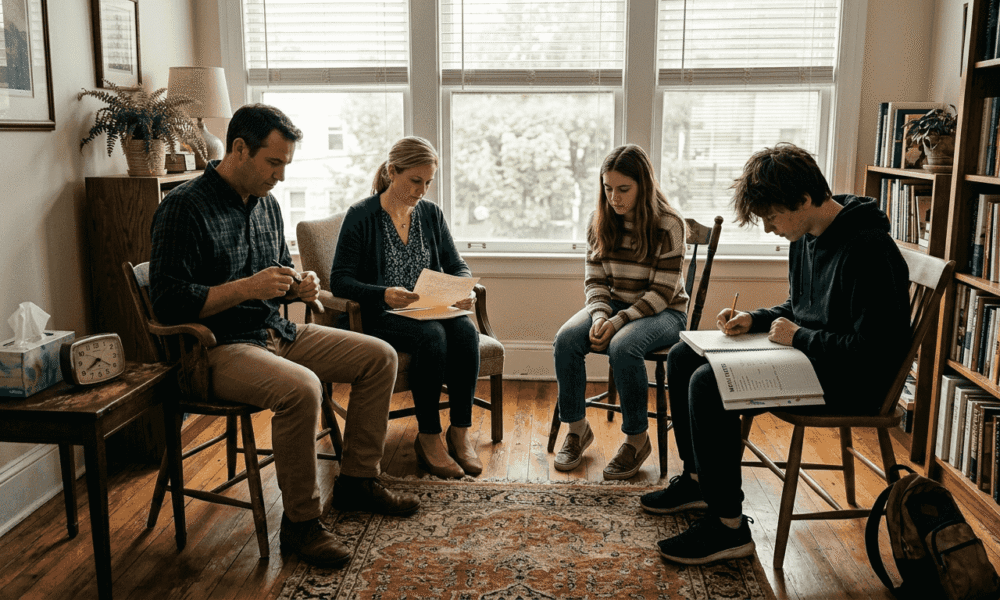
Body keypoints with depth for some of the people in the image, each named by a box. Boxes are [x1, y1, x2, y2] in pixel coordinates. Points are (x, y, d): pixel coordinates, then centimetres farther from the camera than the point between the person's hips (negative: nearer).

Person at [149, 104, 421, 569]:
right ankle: (300, 521, -16)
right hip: (219, 348, -8)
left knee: (380, 356, 2)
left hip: (277, 333, 9)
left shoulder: (265, 202, 11)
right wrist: (247, 288, -24)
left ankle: (357, 480, 13)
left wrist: (298, 286, 1)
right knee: (301, 388, -36)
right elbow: (168, 303, -20)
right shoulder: (184, 208, -14)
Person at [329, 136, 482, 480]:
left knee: (465, 331, -28)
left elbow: (456, 266, 16)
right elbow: (339, 281, -8)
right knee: (432, 336, -34)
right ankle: (428, 437, -20)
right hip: (382, 317, -4)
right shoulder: (361, 216, -4)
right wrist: (384, 294, -25)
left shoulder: (431, 214, 11)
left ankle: (460, 431, -18)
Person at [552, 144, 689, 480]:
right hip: (614, 305, 5)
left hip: (663, 313, -4)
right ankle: (577, 429, -6)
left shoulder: (669, 224, -13)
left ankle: (637, 439, -14)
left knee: (623, 347, -35)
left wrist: (618, 322, -23)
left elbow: (663, 292, -15)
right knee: (565, 340, -23)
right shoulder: (600, 221, 2)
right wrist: (600, 316, -16)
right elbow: (595, 279, 4)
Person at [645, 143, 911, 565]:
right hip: (807, 357, 10)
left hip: (852, 384, -10)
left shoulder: (867, 250, -22)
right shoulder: (806, 237, 8)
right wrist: (755, 320, 4)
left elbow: (872, 350, -26)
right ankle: (697, 479, 21)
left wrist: (798, 336, -18)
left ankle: (728, 526, -15)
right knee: (683, 357, 7)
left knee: (709, 383, -25)